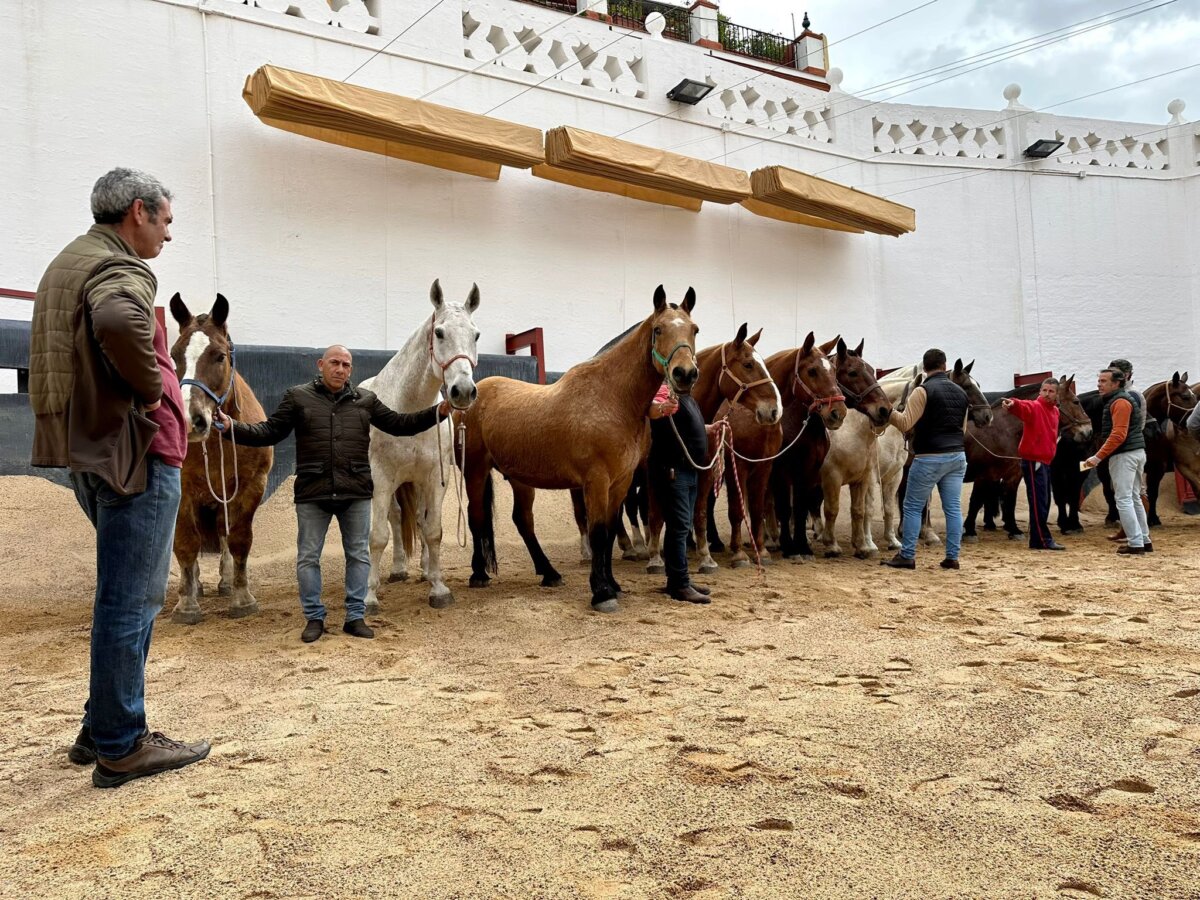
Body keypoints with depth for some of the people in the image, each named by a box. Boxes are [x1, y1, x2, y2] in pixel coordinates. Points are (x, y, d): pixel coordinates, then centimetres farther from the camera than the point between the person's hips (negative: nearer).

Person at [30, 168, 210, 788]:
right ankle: (121, 748, 7)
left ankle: (100, 730, 28)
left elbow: (69, 352, 27)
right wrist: (151, 386, -21)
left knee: (124, 596, 19)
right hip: (137, 453, -10)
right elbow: (119, 322, -37)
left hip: (93, 451, 10)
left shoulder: (67, 264, 19)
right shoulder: (121, 268, -13)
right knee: (131, 600, -2)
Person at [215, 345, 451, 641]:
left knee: (359, 555, 8)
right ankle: (314, 617, 20)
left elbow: (399, 424, 11)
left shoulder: (366, 399, 8)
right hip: (312, 494, -1)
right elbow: (269, 432, 2)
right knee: (308, 557, 5)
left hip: (356, 493, 2)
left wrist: (438, 412, 2)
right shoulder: (298, 397, 3)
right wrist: (232, 427, -12)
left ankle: (356, 616, 20)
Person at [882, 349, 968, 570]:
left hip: (930, 458, -6)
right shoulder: (961, 392, 11)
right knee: (953, 508, 7)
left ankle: (907, 556, 3)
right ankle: (952, 557, 9)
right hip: (957, 456, 6)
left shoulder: (923, 391, -11)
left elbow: (905, 423, -17)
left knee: (913, 507, 3)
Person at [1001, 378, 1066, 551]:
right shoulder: (1035, 407, -11)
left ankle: (1039, 538, 23)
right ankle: (1042, 539, -1)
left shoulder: (1055, 411, 13)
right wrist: (1012, 403, -55)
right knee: (1039, 501, -6)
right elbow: (1023, 407, -34)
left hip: (1045, 461, 9)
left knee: (1044, 502, 14)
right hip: (1033, 460, -9)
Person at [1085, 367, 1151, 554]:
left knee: (1123, 500, -8)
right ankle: (1145, 541, 20)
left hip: (1124, 455, -11)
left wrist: (1098, 457, -23)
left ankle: (1136, 543, -7)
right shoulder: (1119, 400, 18)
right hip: (1136, 453, 11)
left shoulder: (1120, 402, -14)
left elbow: (1118, 435, -23)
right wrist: (1101, 456, 17)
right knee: (1134, 498, 15)